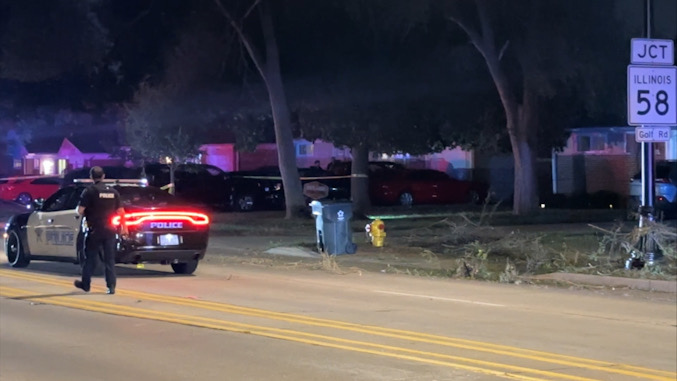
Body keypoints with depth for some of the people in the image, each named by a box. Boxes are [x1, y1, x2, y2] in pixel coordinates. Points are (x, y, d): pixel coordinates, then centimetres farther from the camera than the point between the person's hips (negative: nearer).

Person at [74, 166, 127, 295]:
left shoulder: (89, 191, -9)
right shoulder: (113, 192, 6)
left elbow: (80, 211, -14)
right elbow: (120, 211, 8)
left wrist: (86, 214, 8)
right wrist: (124, 226, 17)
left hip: (95, 230, -3)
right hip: (109, 230, 3)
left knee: (91, 258, 9)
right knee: (110, 260, 6)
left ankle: (85, 284, 19)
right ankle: (111, 287, 0)